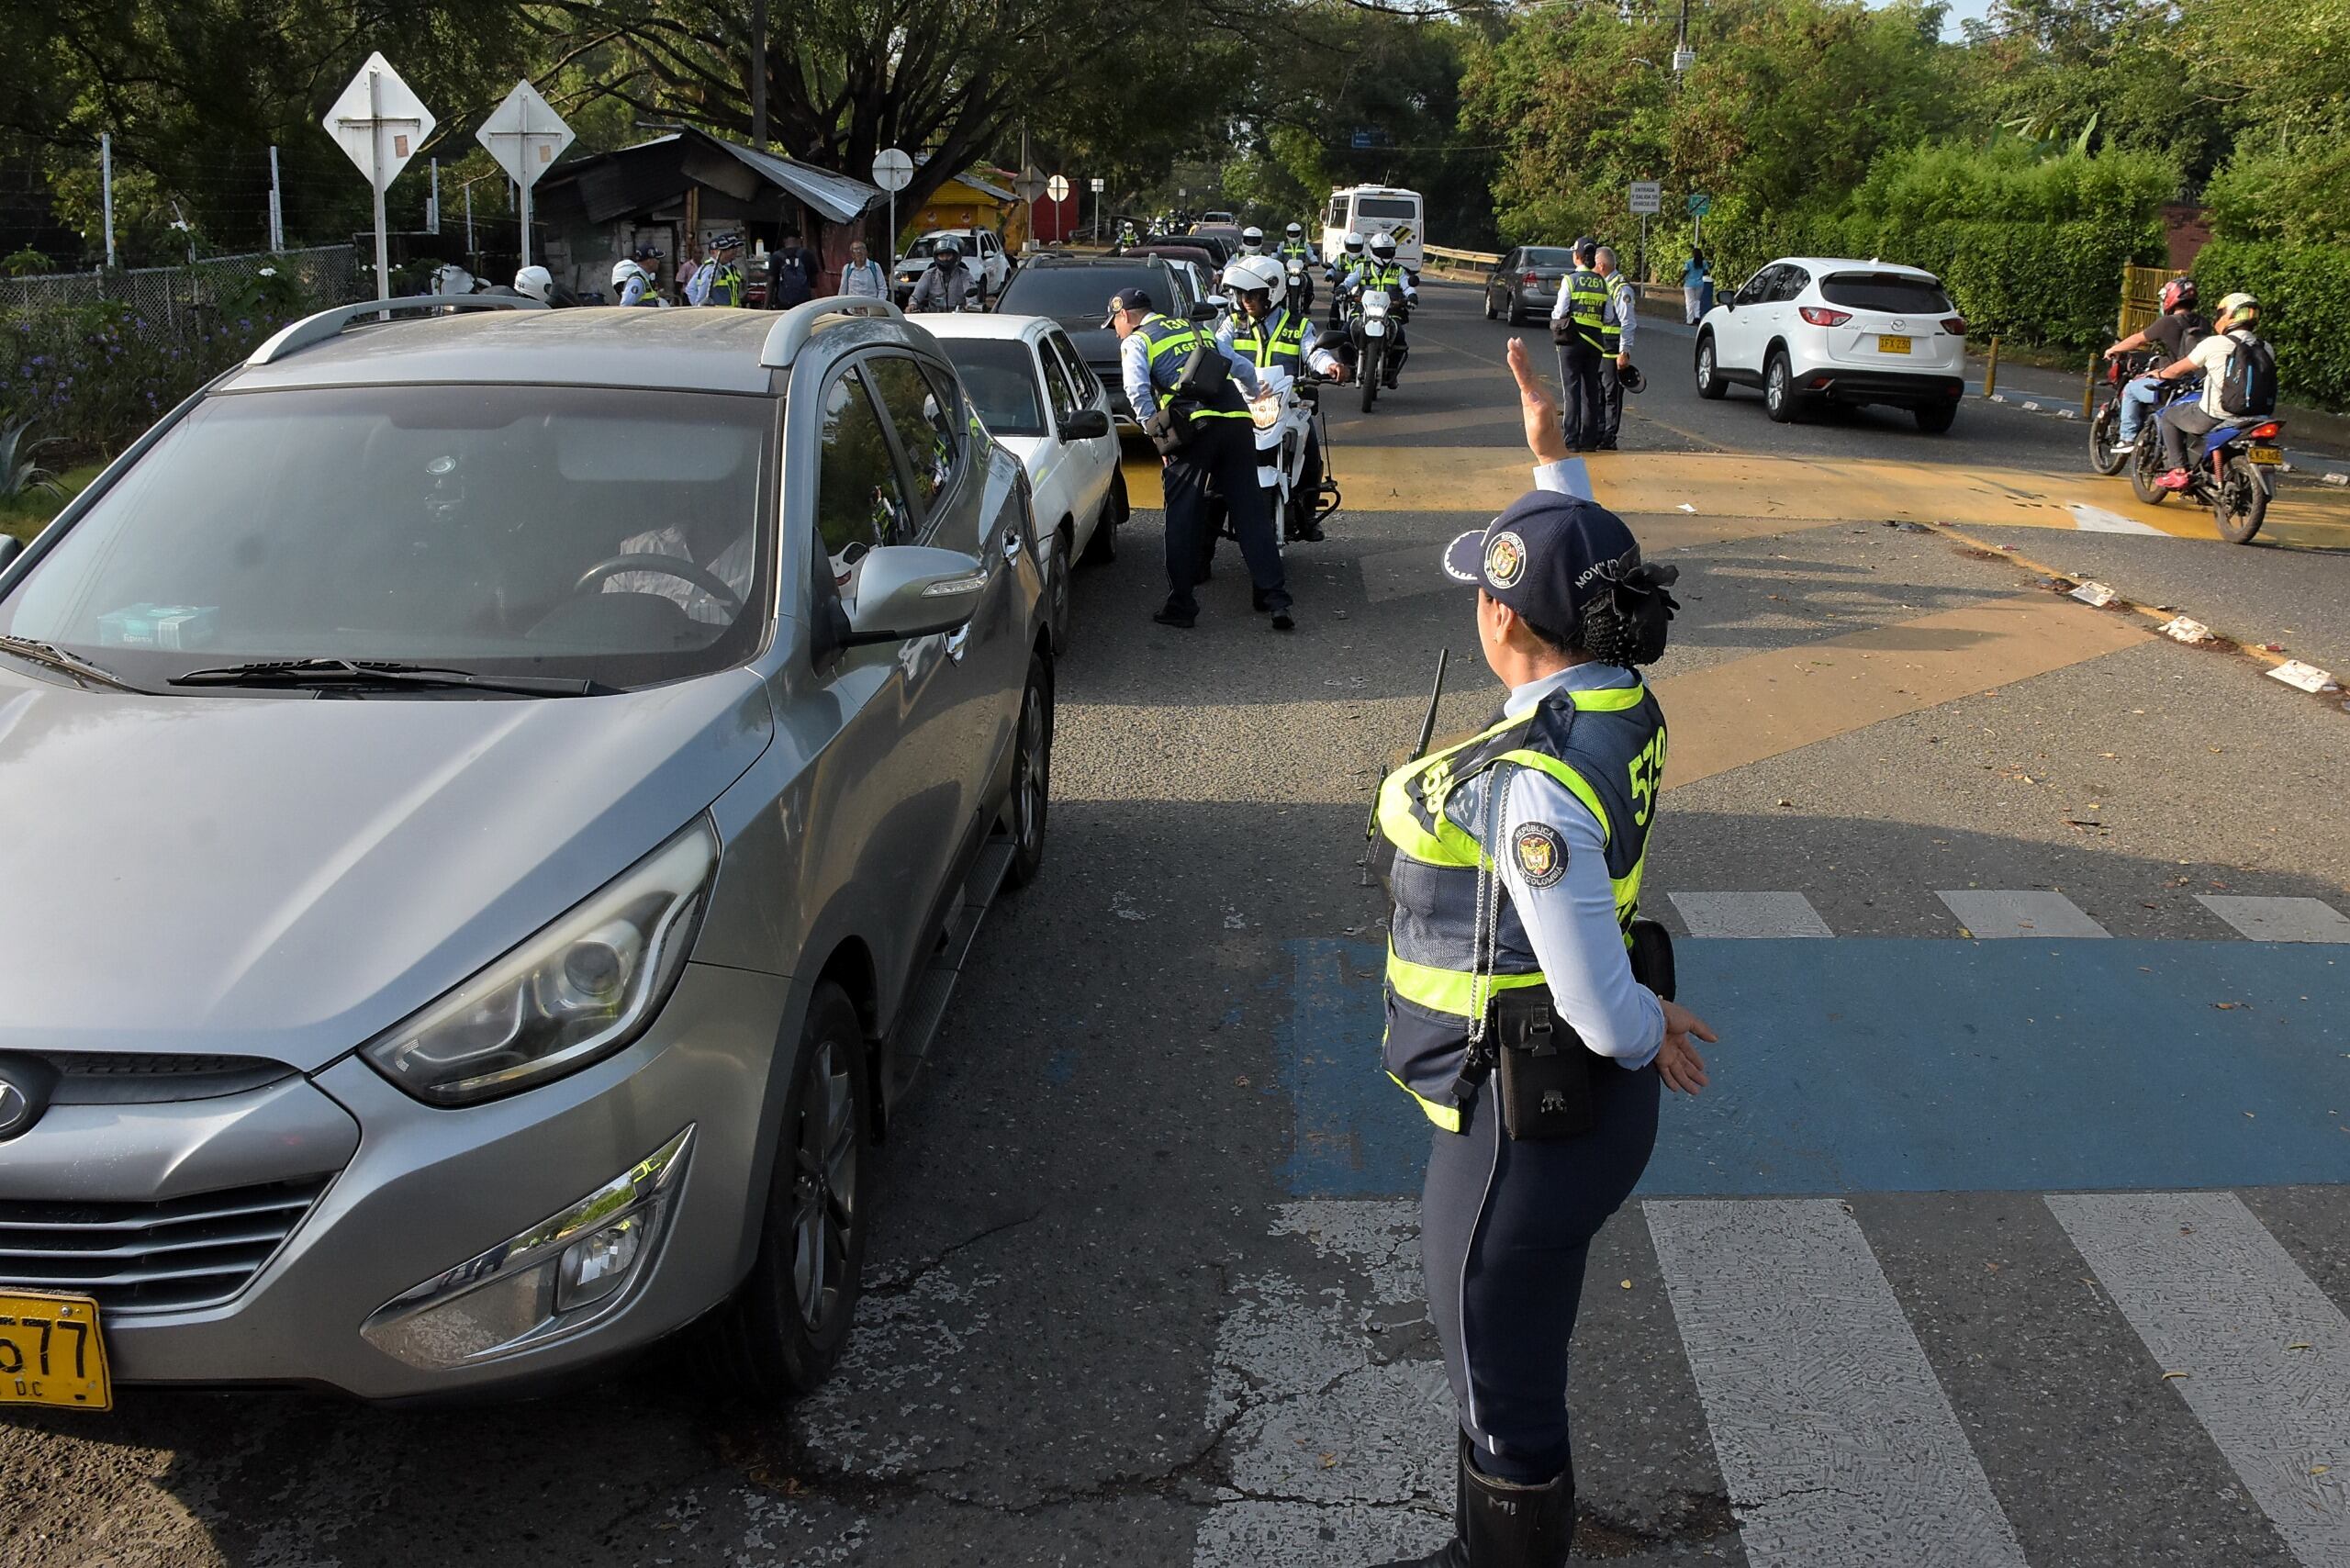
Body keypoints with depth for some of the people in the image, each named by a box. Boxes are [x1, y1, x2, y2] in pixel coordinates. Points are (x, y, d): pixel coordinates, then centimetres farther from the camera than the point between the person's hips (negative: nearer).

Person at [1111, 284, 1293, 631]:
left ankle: (1181, 606, 6)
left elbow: (1137, 391, -8)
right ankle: (1275, 599, 3)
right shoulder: (1196, 330, 28)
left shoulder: (1135, 342, 10)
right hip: (1237, 422, 5)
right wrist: (1253, 393, 51)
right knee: (1250, 511, 6)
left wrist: (1156, 432, 1)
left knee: (1183, 517, 3)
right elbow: (1244, 368, 31)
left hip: (1194, 428, -5)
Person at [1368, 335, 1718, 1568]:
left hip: (1526, 1123, -10)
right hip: (1574, 1099, 10)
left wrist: (1648, 1034, -5)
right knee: (1510, 1366, 28)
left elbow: (1603, 1007, -28)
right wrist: (1551, 456, 23)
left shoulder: (1536, 787, -31)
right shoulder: (1620, 702, -4)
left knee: (1504, 1388, 10)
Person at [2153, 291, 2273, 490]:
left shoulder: (2214, 344, -7)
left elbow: (2179, 370, 3)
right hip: (2253, 417, 6)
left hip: (2214, 415, -5)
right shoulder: (2266, 350, 6)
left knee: (2169, 416, 18)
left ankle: (2179, 472, 8)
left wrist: (2160, 374, 25)